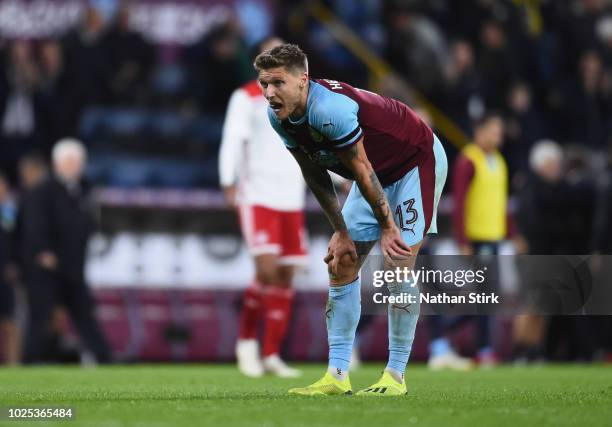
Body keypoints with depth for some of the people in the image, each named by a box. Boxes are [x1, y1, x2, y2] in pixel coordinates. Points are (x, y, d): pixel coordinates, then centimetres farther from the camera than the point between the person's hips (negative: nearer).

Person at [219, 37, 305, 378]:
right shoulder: (247, 98, -1)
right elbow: (233, 141, -10)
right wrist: (230, 180, -21)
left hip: (292, 199, 5)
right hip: (257, 196, -5)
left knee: (286, 276, 3)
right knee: (267, 269, -17)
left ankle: (271, 355, 10)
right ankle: (247, 340, 3)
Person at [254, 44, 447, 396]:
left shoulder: (329, 109, -37)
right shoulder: (279, 117, -10)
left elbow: (363, 172, -28)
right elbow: (315, 176, 0)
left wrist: (387, 227, -19)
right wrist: (341, 232, 0)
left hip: (417, 162, -9)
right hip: (380, 174, 9)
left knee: (399, 264, -17)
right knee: (341, 265, 1)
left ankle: (396, 377, -10)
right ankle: (337, 375, 3)